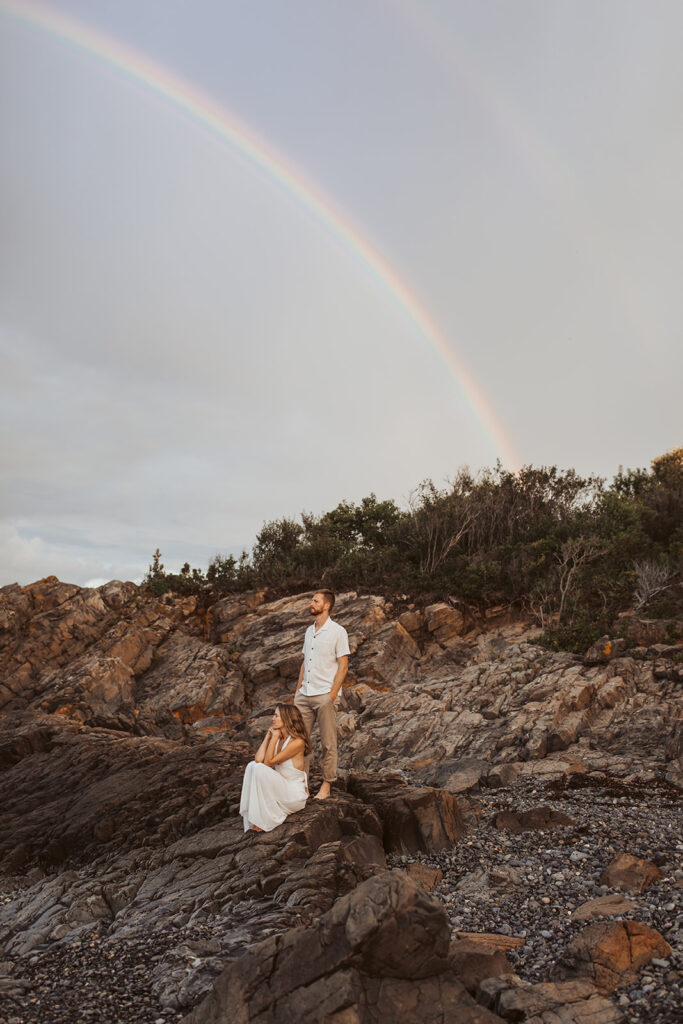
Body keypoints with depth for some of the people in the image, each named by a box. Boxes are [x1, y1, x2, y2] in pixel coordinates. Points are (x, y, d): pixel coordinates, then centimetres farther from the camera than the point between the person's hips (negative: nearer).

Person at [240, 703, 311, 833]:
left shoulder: (297, 742, -19)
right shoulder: (278, 738, 4)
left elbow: (268, 762, -19)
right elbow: (258, 759, -9)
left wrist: (275, 737, -15)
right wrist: (268, 736, -5)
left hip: (295, 796, -7)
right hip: (280, 788, 7)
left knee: (260, 769, -21)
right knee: (252, 765, -9)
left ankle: (267, 819, -9)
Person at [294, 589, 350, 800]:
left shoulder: (338, 632, -8)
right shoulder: (309, 631, 14)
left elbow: (343, 666, -10)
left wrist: (332, 695, -14)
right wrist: (298, 690, 12)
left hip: (324, 695, -6)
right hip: (304, 695, 7)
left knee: (328, 743, 4)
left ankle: (326, 785, 16)